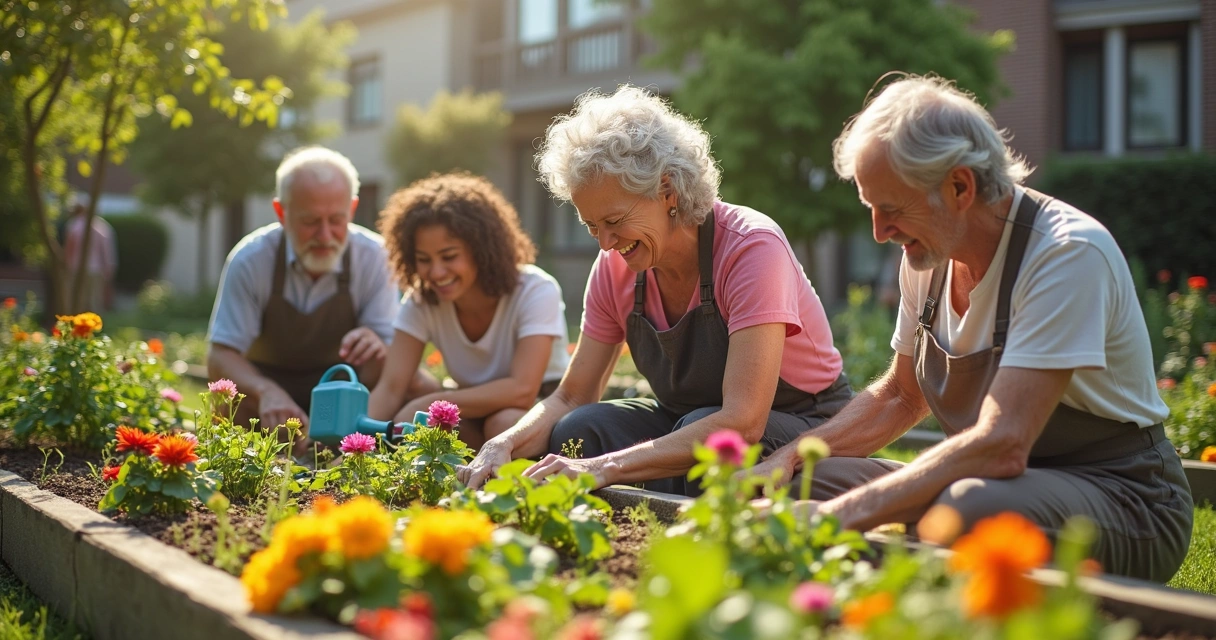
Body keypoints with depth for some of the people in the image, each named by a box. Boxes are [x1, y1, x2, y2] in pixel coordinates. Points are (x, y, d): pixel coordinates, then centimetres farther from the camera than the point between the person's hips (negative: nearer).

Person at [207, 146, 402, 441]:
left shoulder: (373, 257, -17)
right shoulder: (250, 259, -17)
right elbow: (220, 356, -19)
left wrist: (377, 349, -44)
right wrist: (266, 392, -42)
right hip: (264, 381, -1)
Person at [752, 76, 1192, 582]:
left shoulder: (1068, 254, -22)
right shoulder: (928, 252, 2)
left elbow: (1001, 445, -32)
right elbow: (902, 396, 16)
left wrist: (843, 514, -35)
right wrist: (789, 459, 0)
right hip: (1000, 482, 7)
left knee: (972, 508, -38)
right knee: (795, 485, -7)